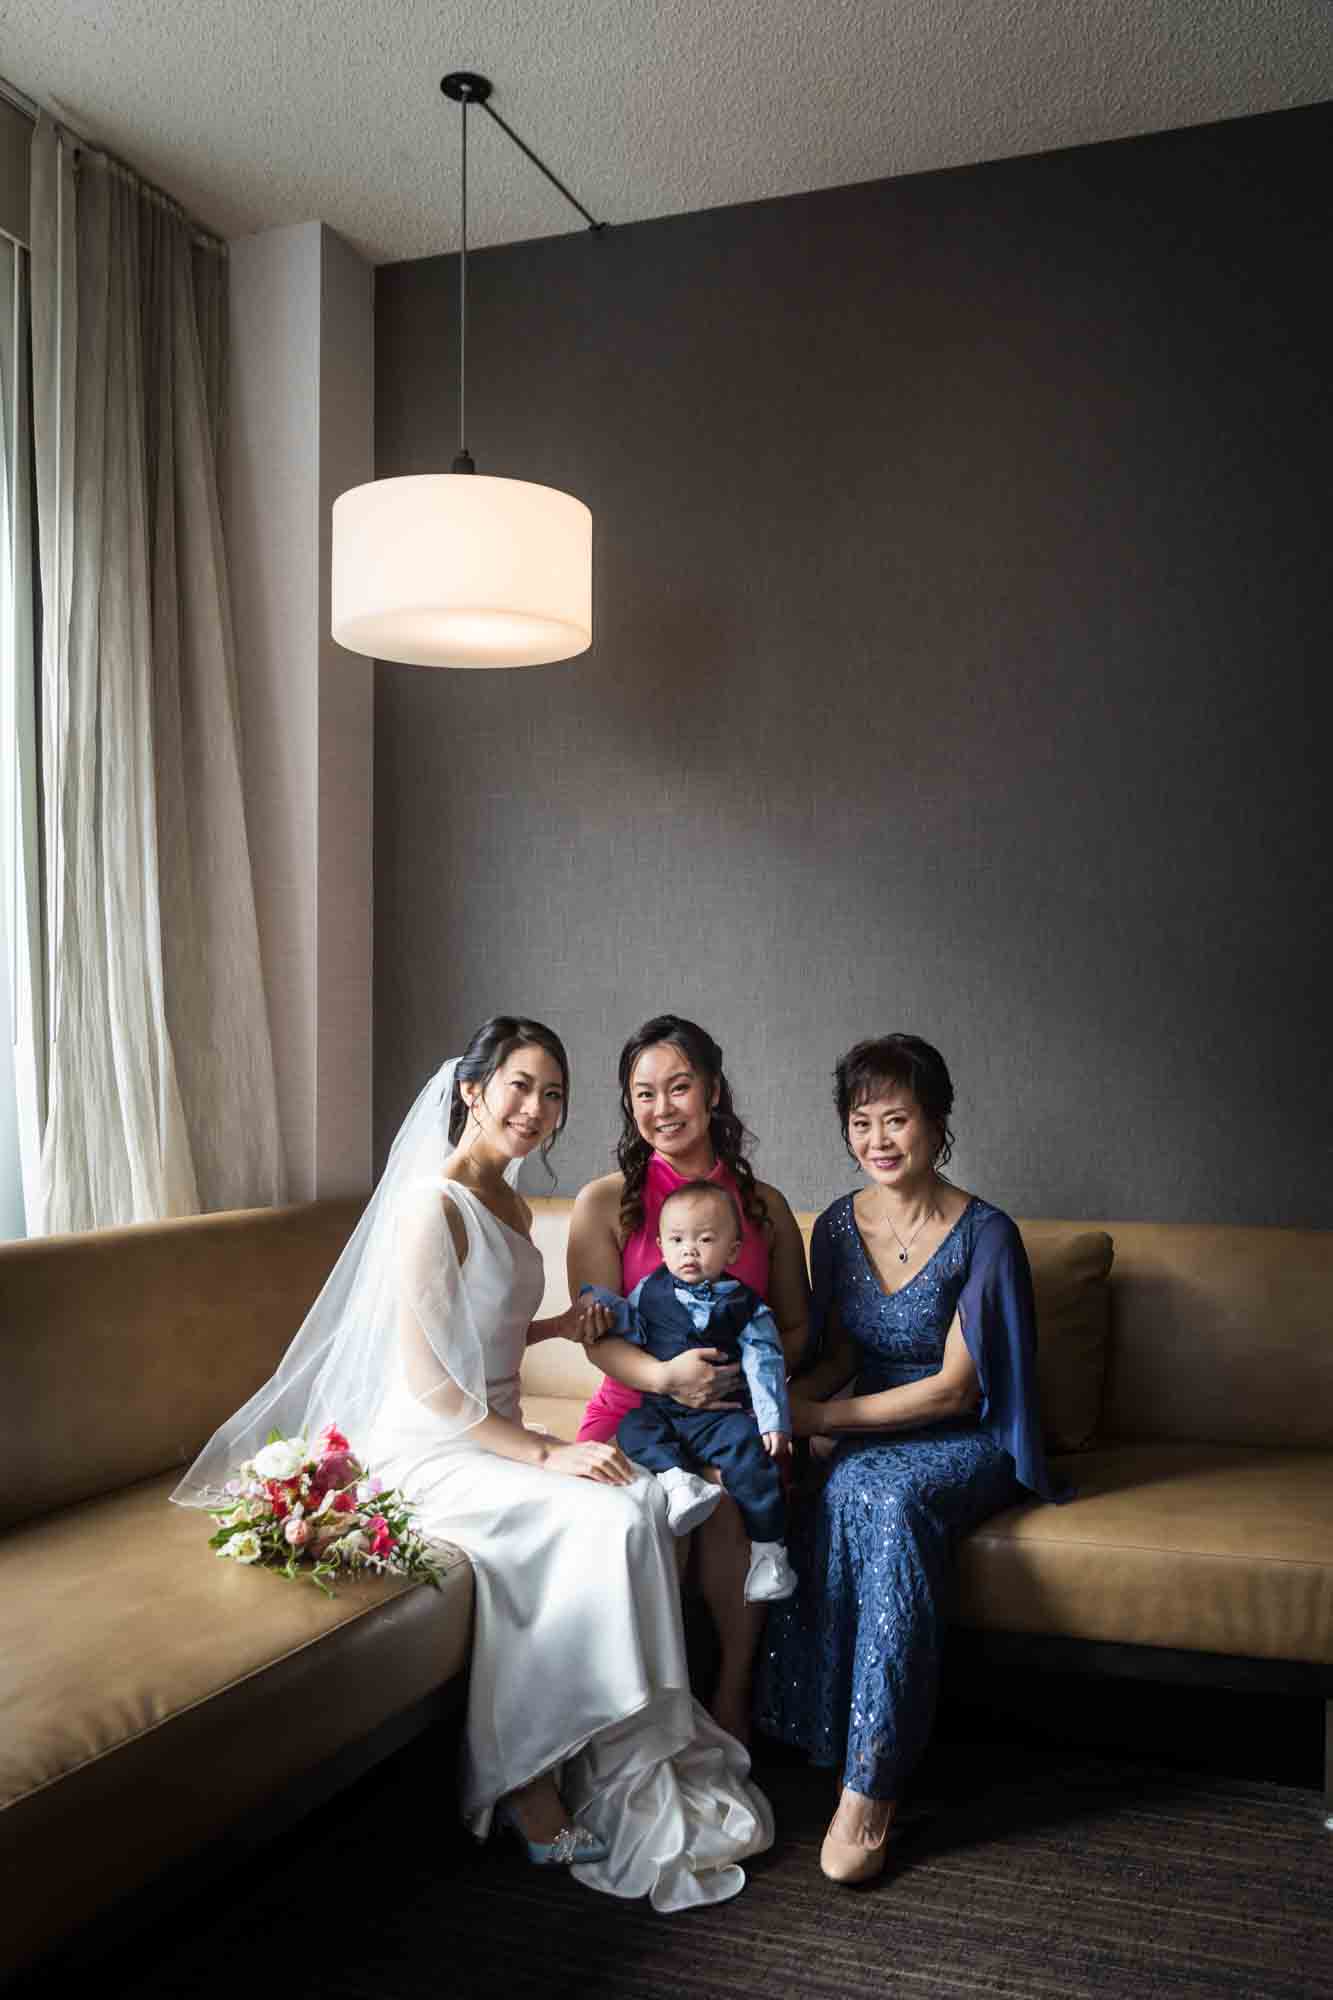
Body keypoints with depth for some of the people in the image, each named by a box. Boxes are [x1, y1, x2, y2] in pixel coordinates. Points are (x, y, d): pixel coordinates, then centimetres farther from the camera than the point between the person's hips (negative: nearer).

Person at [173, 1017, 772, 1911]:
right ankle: (538, 1782, -10)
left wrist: (560, 1324, 8)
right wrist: (546, 1455, -22)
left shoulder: (513, 1207, 11)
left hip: (489, 1441, 8)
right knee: (609, 1520, -24)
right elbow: (426, 1379, -20)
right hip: (427, 1453, -8)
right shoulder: (435, 1204, -17)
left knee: (646, 1499, -15)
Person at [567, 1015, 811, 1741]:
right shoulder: (605, 1203, 3)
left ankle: (732, 1694, -11)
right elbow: (596, 1333, -5)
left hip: (737, 1417, 1)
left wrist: (748, 1371, -9)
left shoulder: (765, 1206, 11)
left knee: (735, 1491, -30)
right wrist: (665, 1375, -26)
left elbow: (798, 1326, 13)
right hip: (632, 1411, -1)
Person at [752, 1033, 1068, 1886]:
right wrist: (785, 1398, -9)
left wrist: (826, 1416, -16)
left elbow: (954, 1391, -14)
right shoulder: (839, 1225, 4)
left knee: (886, 1496, -36)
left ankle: (870, 1784, -31)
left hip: (966, 1440, -4)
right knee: (850, 1496, -33)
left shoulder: (985, 1234, -12)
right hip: (868, 1437, 4)